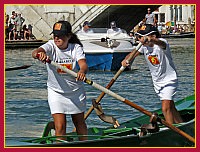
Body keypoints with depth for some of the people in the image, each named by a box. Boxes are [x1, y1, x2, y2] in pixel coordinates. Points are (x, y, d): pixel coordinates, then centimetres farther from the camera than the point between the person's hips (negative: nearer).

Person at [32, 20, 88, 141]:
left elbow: (83, 64, -27)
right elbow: (35, 53, -35)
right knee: (60, 127, -11)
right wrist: (39, 54, -60)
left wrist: (82, 71, -52)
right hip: (56, 91, -2)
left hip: (76, 91, 2)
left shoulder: (76, 47, -11)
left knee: (79, 123, 18)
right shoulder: (51, 46, -15)